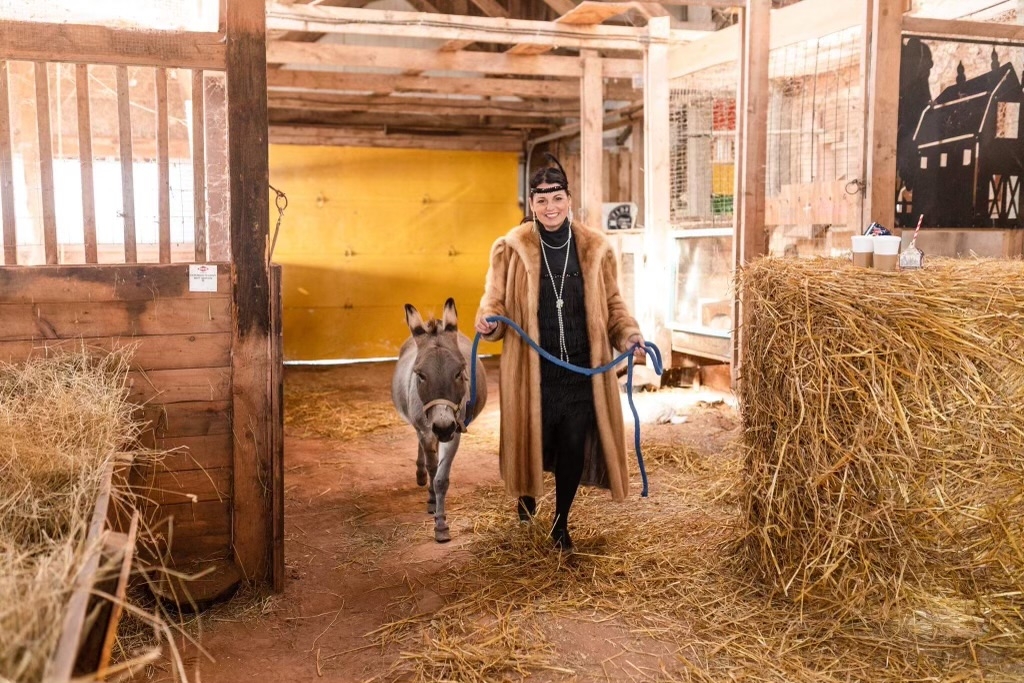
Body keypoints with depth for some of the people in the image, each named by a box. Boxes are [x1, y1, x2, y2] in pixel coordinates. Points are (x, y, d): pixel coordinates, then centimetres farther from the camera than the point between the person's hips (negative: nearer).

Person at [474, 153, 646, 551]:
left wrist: (631, 338, -6)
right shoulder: (510, 248, -2)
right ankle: (527, 490, 45)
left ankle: (561, 522, 29)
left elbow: (612, 305, 10)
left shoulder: (595, 249, 3)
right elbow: (495, 301, 1)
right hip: (531, 373, -1)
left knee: (575, 447, 6)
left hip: (582, 371, 2)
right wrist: (487, 322, -21)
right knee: (532, 441, 9)